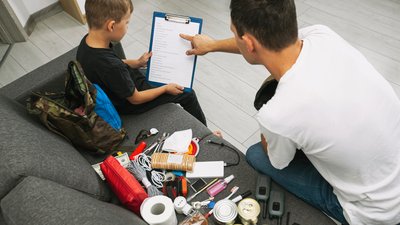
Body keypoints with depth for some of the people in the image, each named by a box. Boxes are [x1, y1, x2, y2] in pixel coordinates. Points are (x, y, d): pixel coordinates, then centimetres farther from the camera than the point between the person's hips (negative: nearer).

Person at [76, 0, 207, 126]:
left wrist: (137, 63, -1)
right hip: (129, 105, -8)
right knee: (188, 95, 3)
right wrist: (165, 88, -11)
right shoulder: (112, 67, -41)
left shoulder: (87, 41, -17)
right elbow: (135, 99, -24)